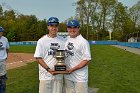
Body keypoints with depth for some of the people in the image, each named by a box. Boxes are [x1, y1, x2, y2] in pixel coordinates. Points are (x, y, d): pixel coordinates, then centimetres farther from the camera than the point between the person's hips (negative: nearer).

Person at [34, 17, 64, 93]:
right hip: (46, 75, -3)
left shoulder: (61, 41, 8)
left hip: (58, 75, 4)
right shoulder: (42, 41, -3)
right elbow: (38, 57, -7)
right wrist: (48, 69, -17)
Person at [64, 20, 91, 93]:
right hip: (67, 75, 6)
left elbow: (87, 60, -16)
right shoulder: (66, 40, 8)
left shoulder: (83, 42, -13)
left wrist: (73, 69, -19)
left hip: (80, 77, -6)